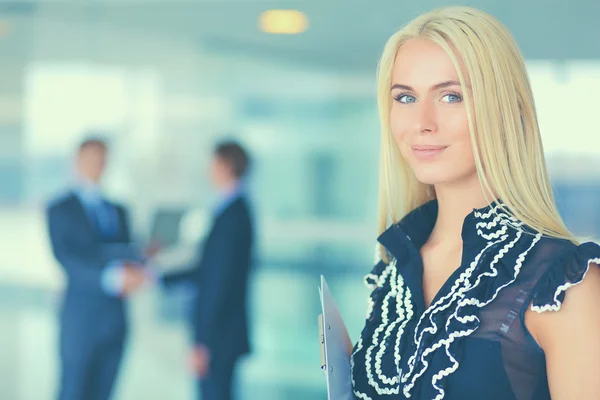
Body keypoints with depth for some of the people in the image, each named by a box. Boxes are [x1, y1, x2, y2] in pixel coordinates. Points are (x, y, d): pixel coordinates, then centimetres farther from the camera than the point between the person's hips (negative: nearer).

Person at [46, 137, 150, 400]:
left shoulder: (119, 211, 17)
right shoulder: (60, 210, -1)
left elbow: (127, 253, 13)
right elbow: (66, 257, -13)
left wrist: (134, 271, -12)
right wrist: (111, 276, -25)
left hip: (116, 316, 5)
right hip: (80, 316, -5)